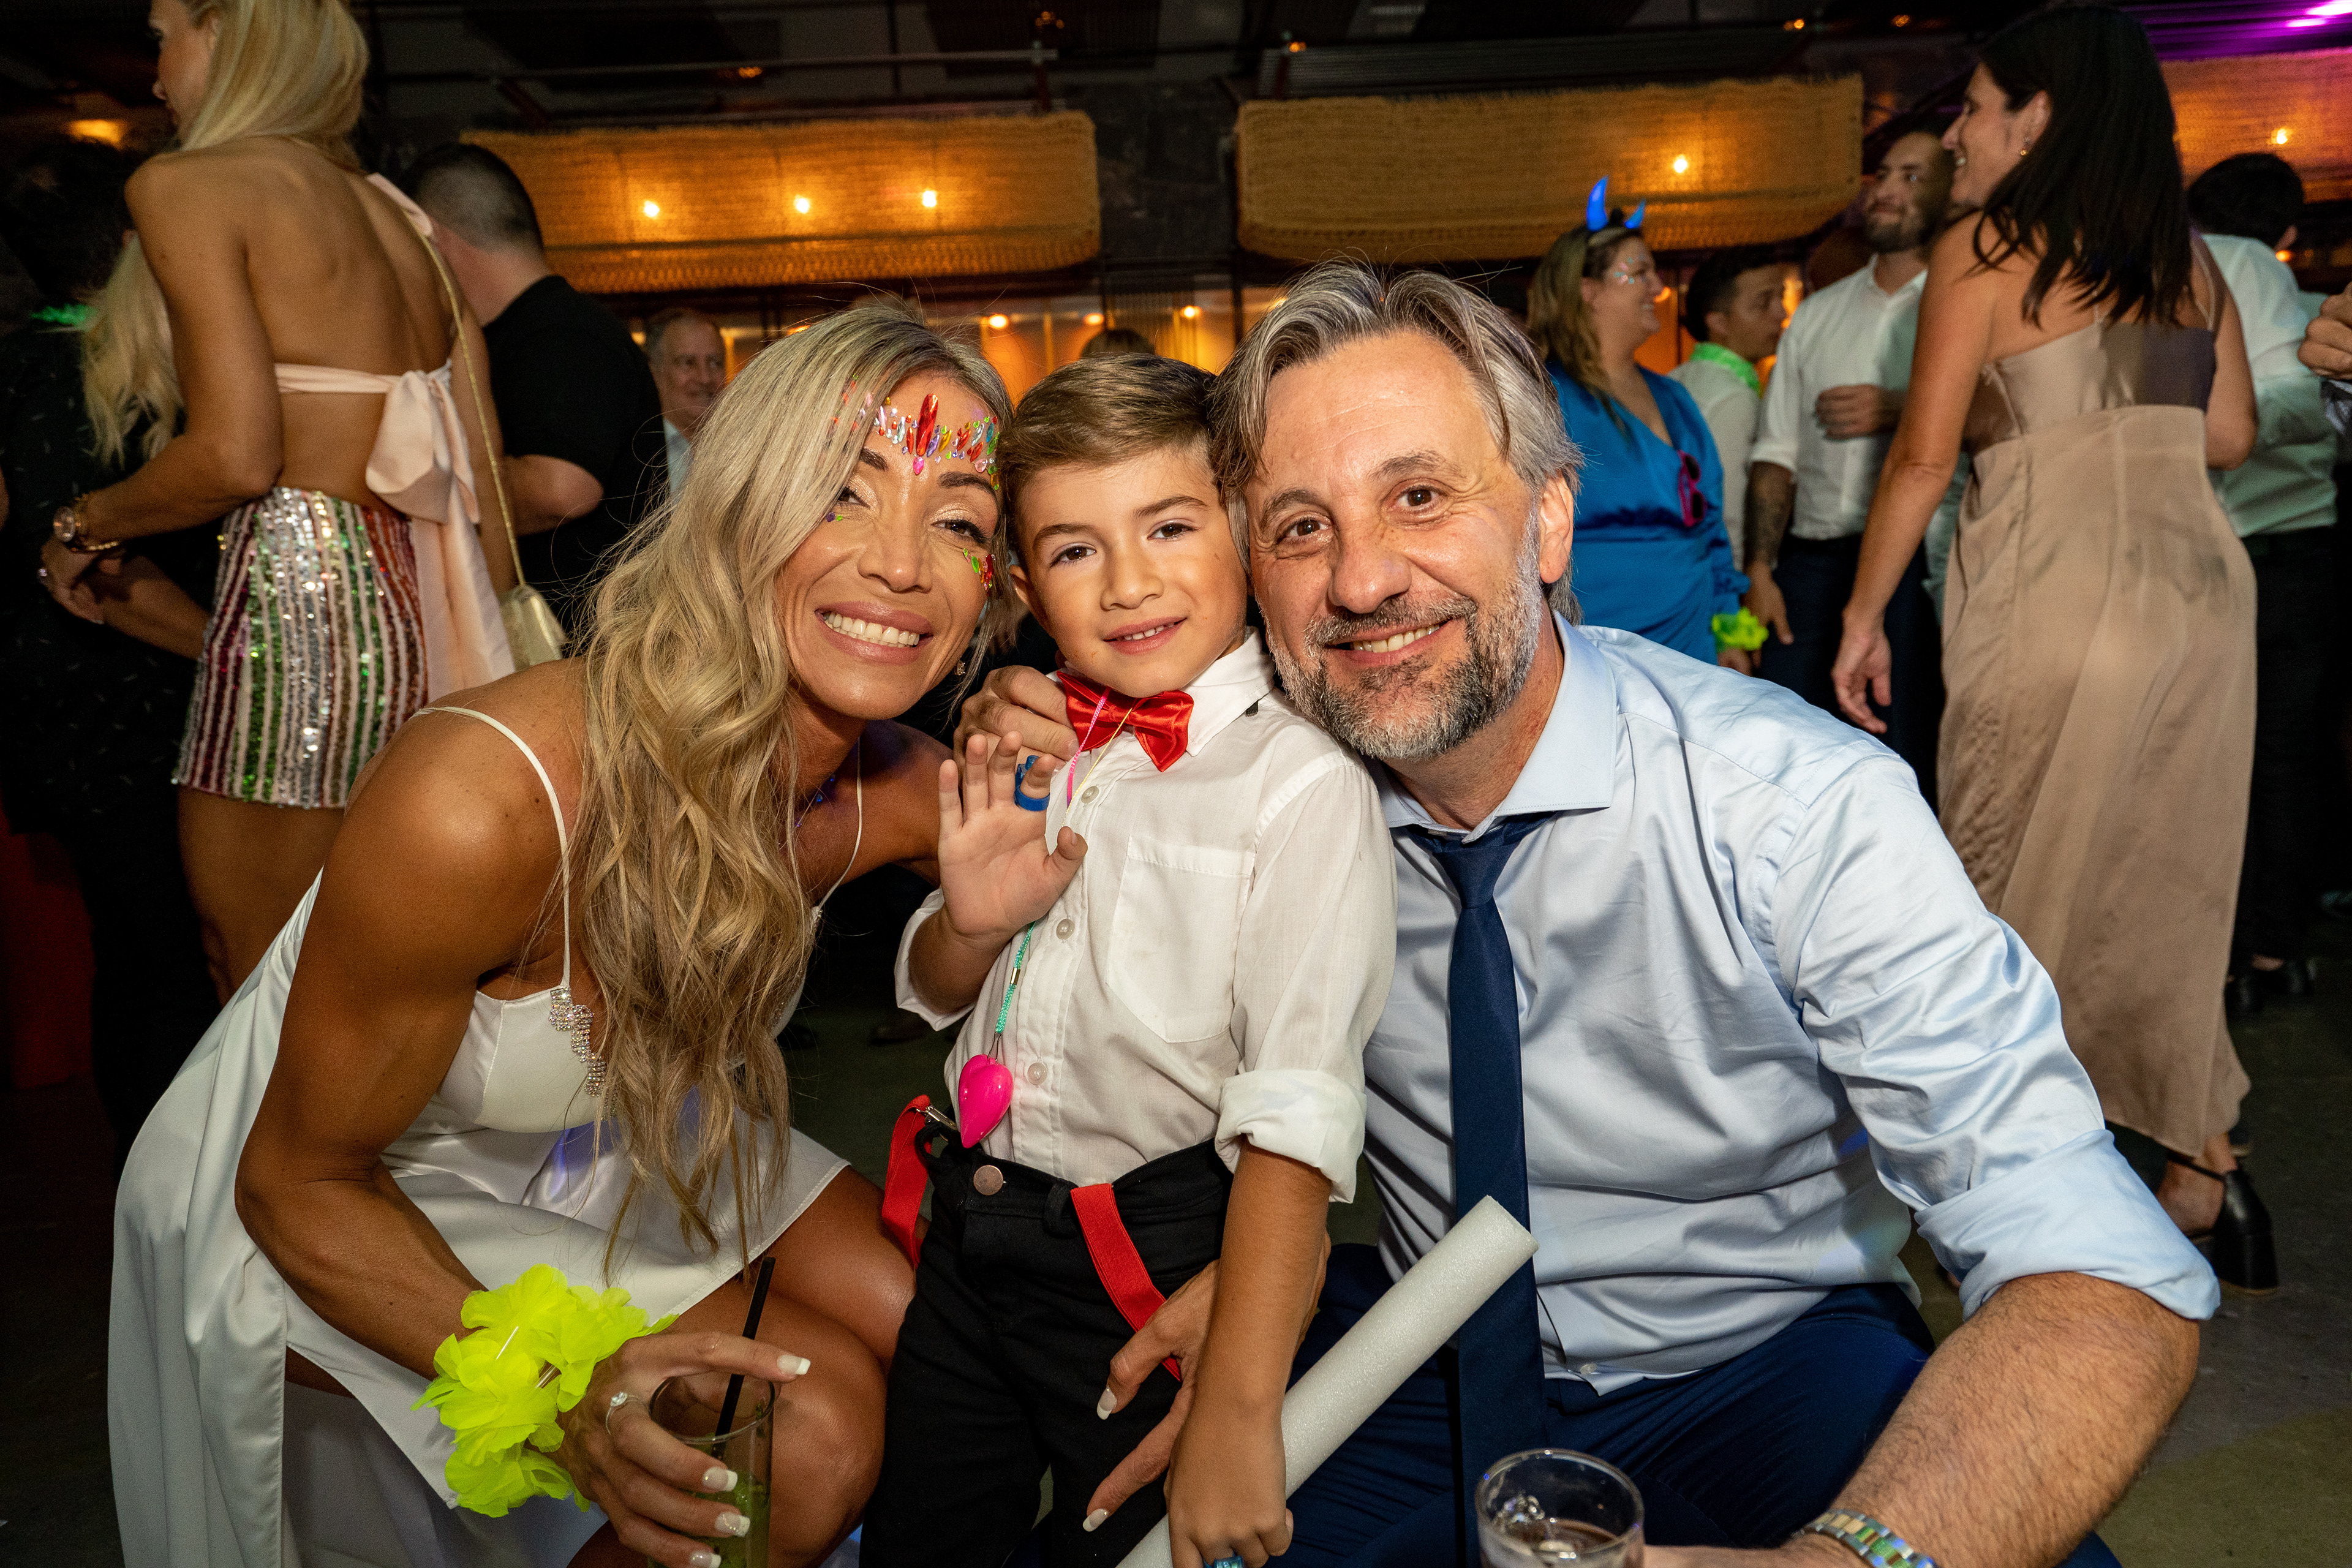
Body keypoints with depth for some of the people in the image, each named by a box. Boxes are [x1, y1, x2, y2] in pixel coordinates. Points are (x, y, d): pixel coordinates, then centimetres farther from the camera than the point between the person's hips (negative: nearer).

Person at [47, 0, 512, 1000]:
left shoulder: (184, 185, -1)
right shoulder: (389, 211, 20)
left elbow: (237, 456, -13)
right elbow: (478, 468, 16)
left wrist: (83, 527, 4)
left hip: (297, 597, -8)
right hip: (420, 607, 8)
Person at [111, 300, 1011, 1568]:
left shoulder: (900, 791, -19)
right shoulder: (481, 807, -36)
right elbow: (303, 1183, -23)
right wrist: (557, 1392, -37)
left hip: (609, 1144, 6)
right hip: (343, 1220, -5)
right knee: (805, 1437, -19)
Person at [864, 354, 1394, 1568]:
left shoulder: (1301, 780, -18)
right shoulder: (1037, 749, 1)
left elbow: (1297, 1115, -24)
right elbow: (932, 993, 11)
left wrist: (1239, 1413, -28)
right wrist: (971, 924, -11)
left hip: (1156, 1276, -5)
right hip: (967, 1239, 6)